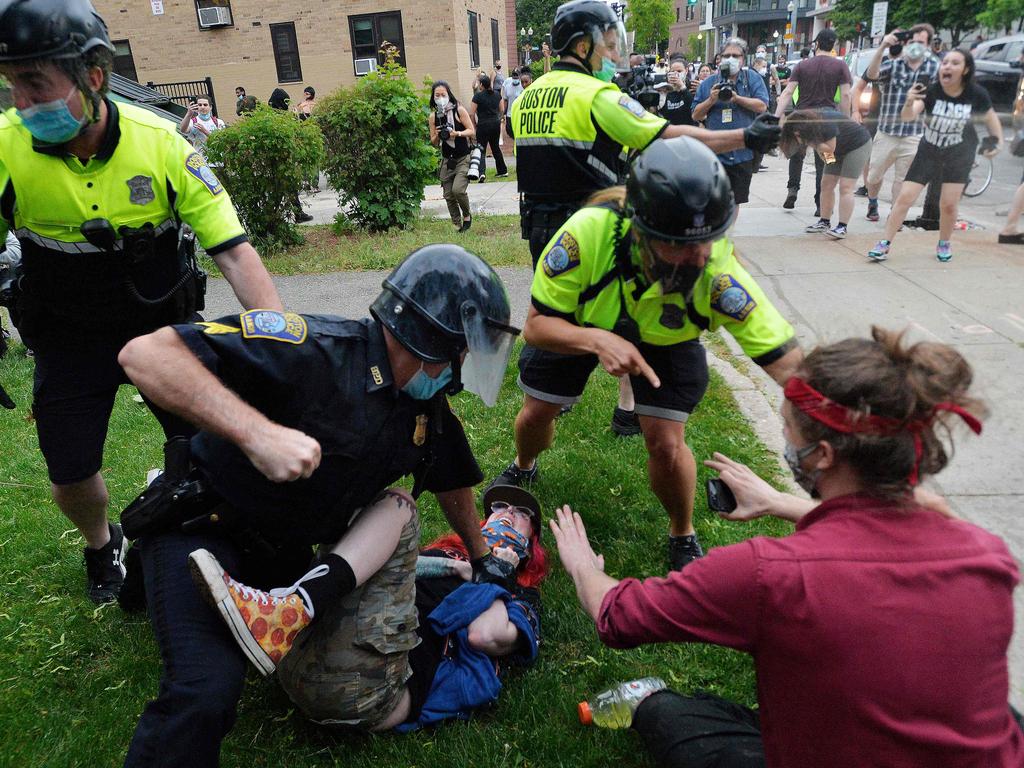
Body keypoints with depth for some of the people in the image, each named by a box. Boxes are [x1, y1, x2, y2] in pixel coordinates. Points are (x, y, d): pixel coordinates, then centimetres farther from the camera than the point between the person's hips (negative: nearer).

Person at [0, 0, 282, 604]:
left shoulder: (161, 143, -18)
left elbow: (234, 252, -19)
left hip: (163, 322, 0)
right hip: (70, 338, 1)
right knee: (71, 478, 5)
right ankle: (102, 543, 42)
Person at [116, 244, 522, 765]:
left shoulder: (428, 407, -4)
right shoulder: (317, 348, -29)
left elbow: (450, 481, 16)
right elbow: (144, 355, -34)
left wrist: (482, 557, 26)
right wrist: (257, 432, -45)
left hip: (283, 547, 8)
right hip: (202, 523, -8)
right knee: (207, 692, -28)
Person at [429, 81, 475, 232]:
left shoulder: (459, 110, -8)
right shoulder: (433, 116, 1)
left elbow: (472, 131, -6)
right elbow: (434, 143, 6)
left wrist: (457, 133, -23)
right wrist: (437, 135, -16)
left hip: (463, 159, -4)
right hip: (447, 160, 4)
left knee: (458, 189, -21)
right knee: (448, 195, 4)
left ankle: (467, 215, 8)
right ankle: (457, 225, 20)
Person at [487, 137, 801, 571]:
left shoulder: (719, 271, -39)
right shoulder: (589, 231, -40)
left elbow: (788, 362, -37)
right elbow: (536, 326, -31)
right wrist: (597, 341, -49)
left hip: (665, 341, 0)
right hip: (576, 326, 1)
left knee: (666, 444, -12)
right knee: (536, 415, 9)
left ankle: (683, 536, 19)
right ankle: (523, 468, 46)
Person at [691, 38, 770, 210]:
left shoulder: (753, 79, 4)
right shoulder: (709, 83, 6)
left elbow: (762, 106, -8)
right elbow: (696, 115, 6)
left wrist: (737, 98, -17)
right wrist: (711, 100, -11)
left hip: (743, 152, 1)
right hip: (715, 151, -1)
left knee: (735, 200, 13)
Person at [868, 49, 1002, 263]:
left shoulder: (976, 94, -14)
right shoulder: (930, 91, -18)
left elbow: (990, 116, 4)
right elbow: (908, 117, -33)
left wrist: (998, 141, -4)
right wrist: (909, 104, -53)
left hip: (959, 155, 0)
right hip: (928, 151, 0)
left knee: (948, 204, -2)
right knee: (905, 197, -7)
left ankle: (944, 244, 23)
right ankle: (884, 245, -1)